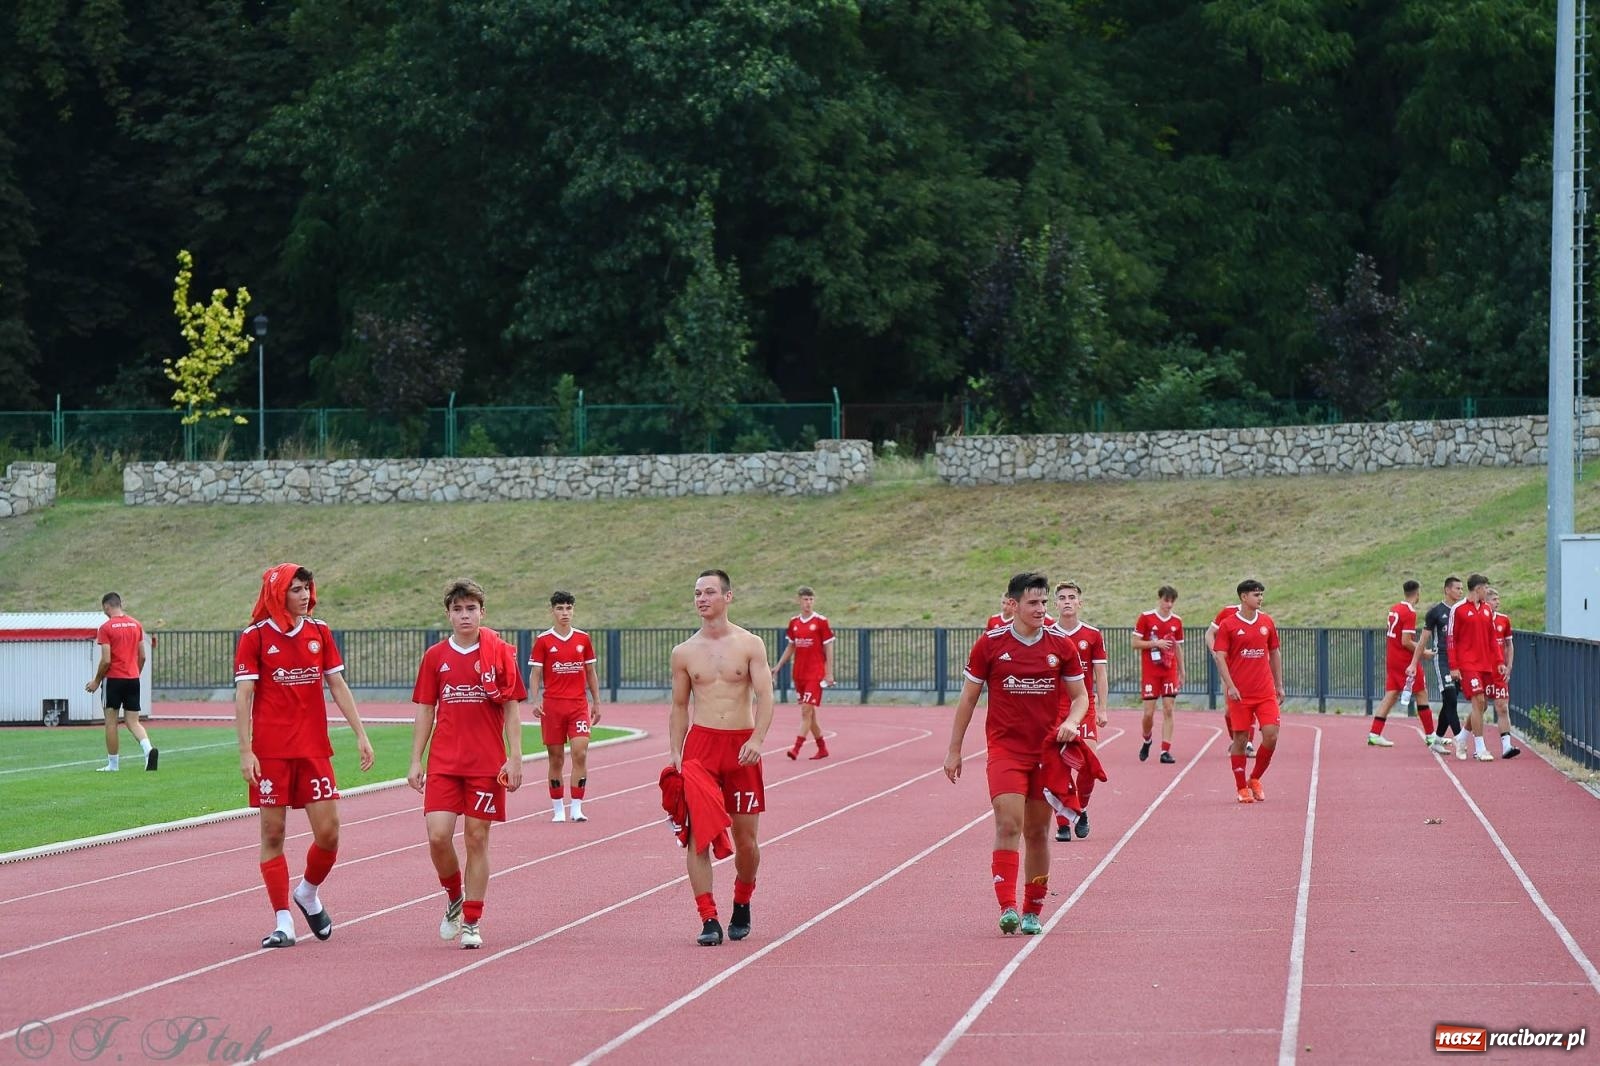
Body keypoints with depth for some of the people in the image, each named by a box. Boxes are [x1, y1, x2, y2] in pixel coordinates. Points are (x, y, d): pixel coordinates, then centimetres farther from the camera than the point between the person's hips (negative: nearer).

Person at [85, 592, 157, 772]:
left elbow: (106, 660, -13)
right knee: (133, 721, 6)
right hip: (133, 679, 5)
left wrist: (96, 681, -1)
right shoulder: (136, 625, 7)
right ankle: (148, 748, -20)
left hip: (114, 678, -5)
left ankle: (113, 764, 10)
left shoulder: (106, 627, -9)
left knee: (111, 721, 6)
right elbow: (142, 657, 10)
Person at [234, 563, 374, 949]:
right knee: (273, 833, -1)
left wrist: (361, 735, 6)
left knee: (328, 832, -2)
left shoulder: (319, 632, 9)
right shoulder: (255, 637, -3)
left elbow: (338, 686, 12)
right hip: (271, 752, -3)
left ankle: (308, 894, 26)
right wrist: (245, 751, -12)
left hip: (314, 749, 3)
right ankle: (283, 922, 5)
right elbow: (242, 696, -5)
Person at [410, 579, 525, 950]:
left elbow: (512, 709, 1)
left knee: (477, 839, 1)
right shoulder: (435, 656, 5)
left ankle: (471, 923, 10)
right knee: (438, 836, -10)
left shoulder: (499, 652, 0)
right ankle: (454, 898, 17)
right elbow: (425, 710, 9)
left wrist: (515, 758, -6)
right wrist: (415, 762, 5)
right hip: (443, 762, 1)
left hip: (487, 763, -1)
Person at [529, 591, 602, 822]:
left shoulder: (583, 639, 8)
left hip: (579, 705, 1)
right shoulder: (543, 641, 1)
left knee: (580, 754, -10)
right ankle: (558, 809, 10)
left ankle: (577, 808, -7)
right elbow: (535, 673, 0)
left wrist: (596, 703, 12)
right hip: (552, 705, -1)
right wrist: (535, 701, -13)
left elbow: (591, 672, 14)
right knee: (556, 758, 3)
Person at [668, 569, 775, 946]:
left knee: (746, 837, 5)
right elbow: (679, 706, 14)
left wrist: (757, 739, -22)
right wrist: (676, 753, 3)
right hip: (700, 744, 1)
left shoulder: (749, 645, 1)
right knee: (697, 834, -11)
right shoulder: (684, 653, 7)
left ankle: (741, 905, 30)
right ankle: (708, 920, -11)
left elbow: (764, 696, -6)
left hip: (742, 745, -1)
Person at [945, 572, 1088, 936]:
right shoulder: (990, 644, -3)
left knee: (1038, 831, 9)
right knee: (1009, 825, -18)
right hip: (1005, 750, -2)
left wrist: (1071, 722, -13)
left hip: (1047, 751, 2)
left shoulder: (1062, 645, 2)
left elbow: (1080, 696, 9)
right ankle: (1008, 908, -23)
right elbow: (968, 699, 5)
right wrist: (954, 750, 5)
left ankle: (1032, 912, 19)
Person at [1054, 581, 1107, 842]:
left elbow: (1100, 676, 7)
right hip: (1054, 709, 0)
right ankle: (1062, 823, 3)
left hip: (1085, 707, 0)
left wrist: (1102, 710, 1)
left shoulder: (1093, 635, 5)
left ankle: (1081, 809, 10)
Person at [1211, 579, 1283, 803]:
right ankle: (1242, 788, 10)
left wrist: (1279, 686, 15)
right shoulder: (1228, 625, -3)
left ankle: (1255, 779, 13)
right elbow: (1220, 657, -6)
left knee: (1271, 735, -7)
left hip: (1266, 692, 3)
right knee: (1240, 739, 0)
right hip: (1239, 693, -3)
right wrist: (1230, 685, -17)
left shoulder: (1267, 622, 9)